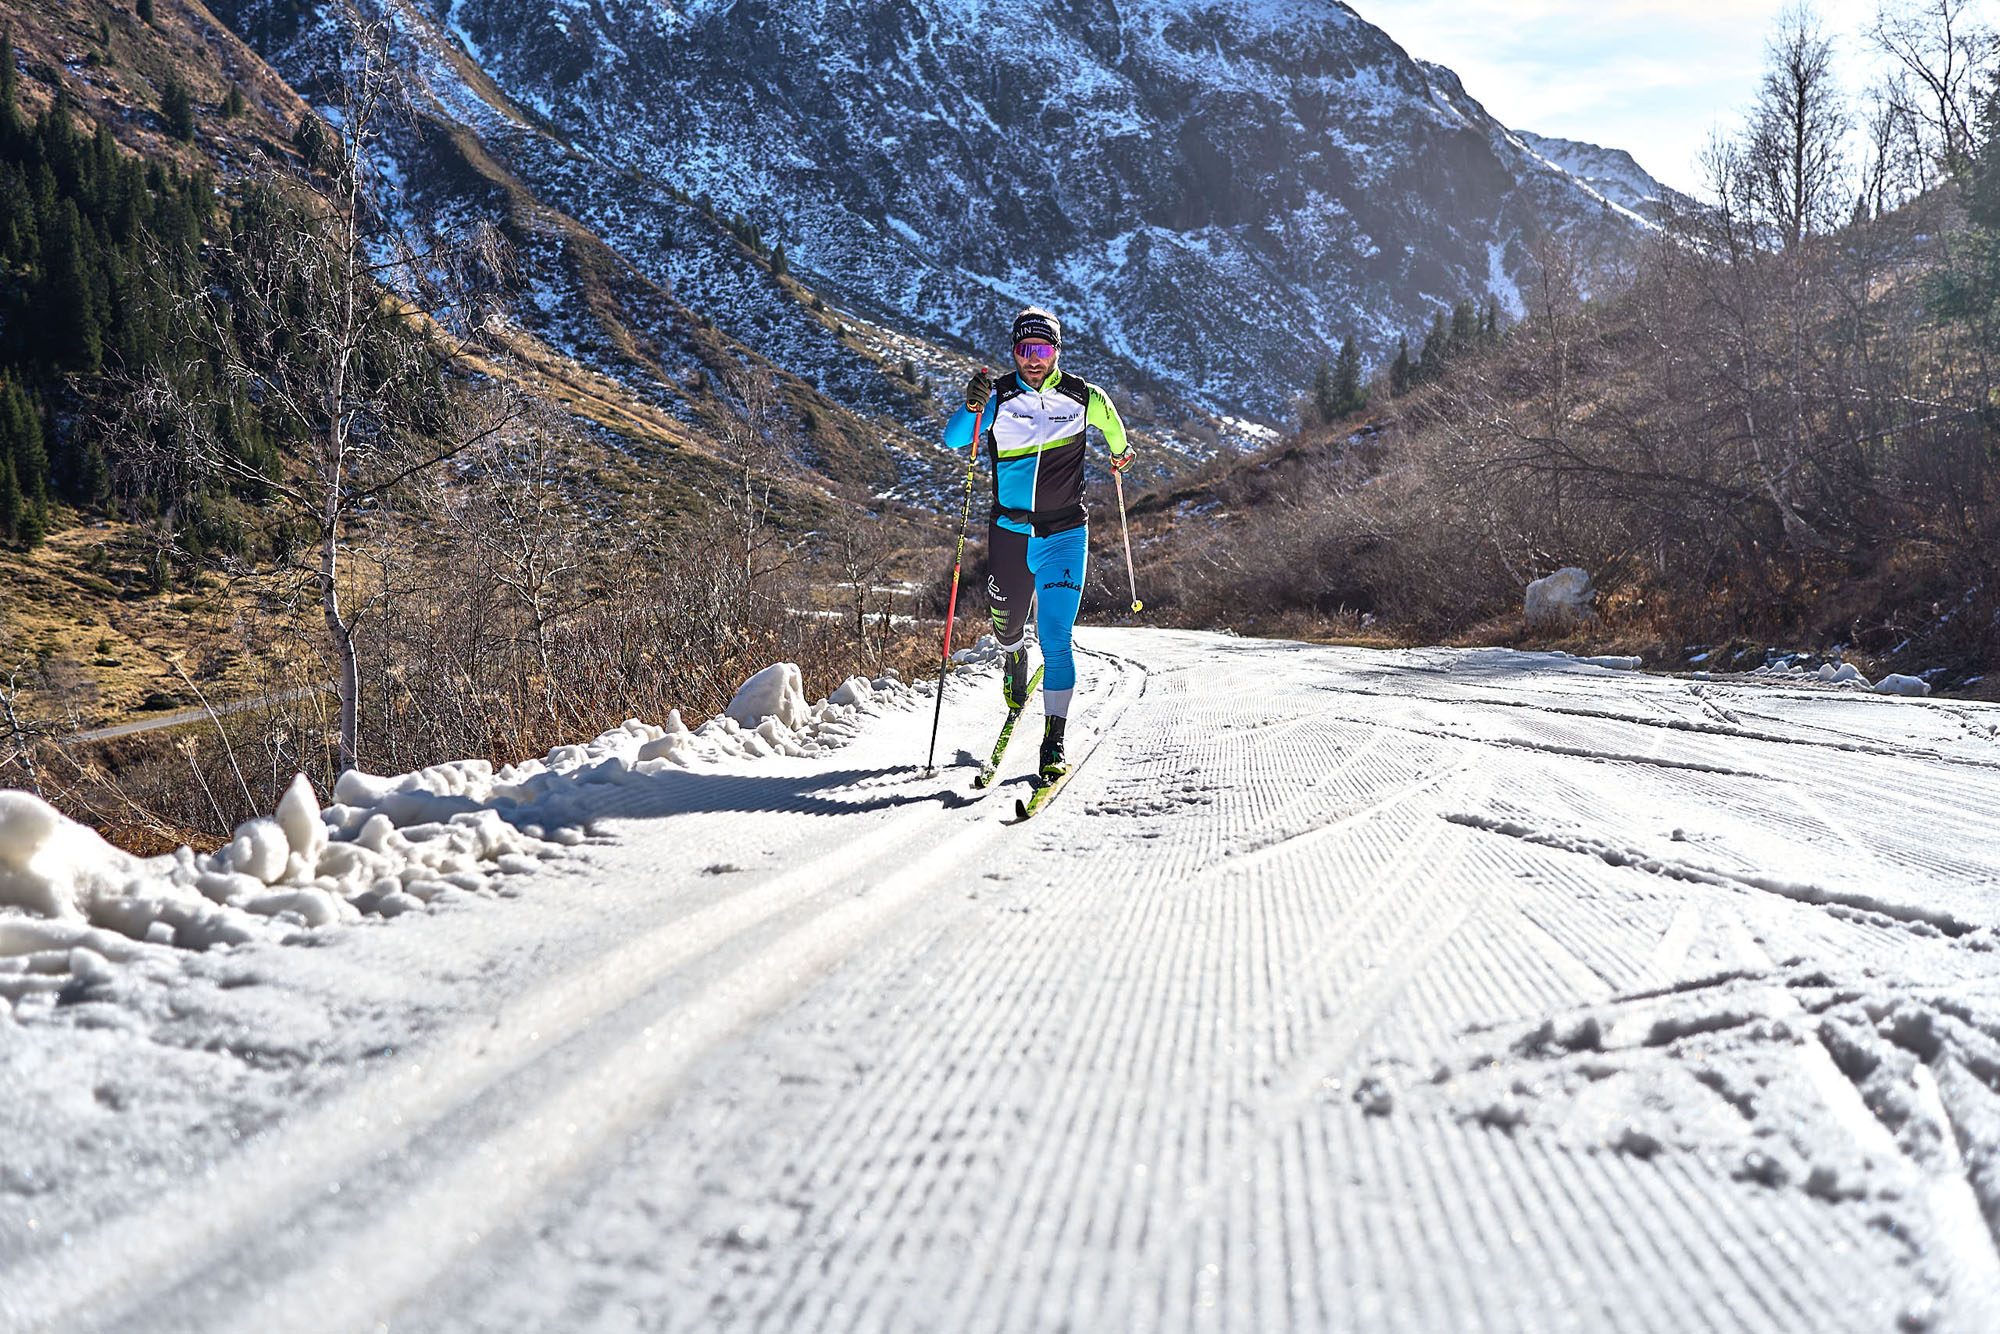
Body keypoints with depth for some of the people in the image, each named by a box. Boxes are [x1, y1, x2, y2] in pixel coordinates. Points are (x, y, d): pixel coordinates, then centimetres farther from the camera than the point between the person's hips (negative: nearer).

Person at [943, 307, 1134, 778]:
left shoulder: (1083, 398, -2)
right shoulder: (999, 398, -5)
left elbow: (1109, 420, 21)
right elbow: (952, 439, -19)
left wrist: (1121, 449, 36)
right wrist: (973, 410, -37)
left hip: (1065, 536, -1)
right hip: (1009, 532, 2)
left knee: (1056, 639, -11)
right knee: (1006, 622, 17)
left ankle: (1054, 741, -7)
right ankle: (1015, 655, 55)